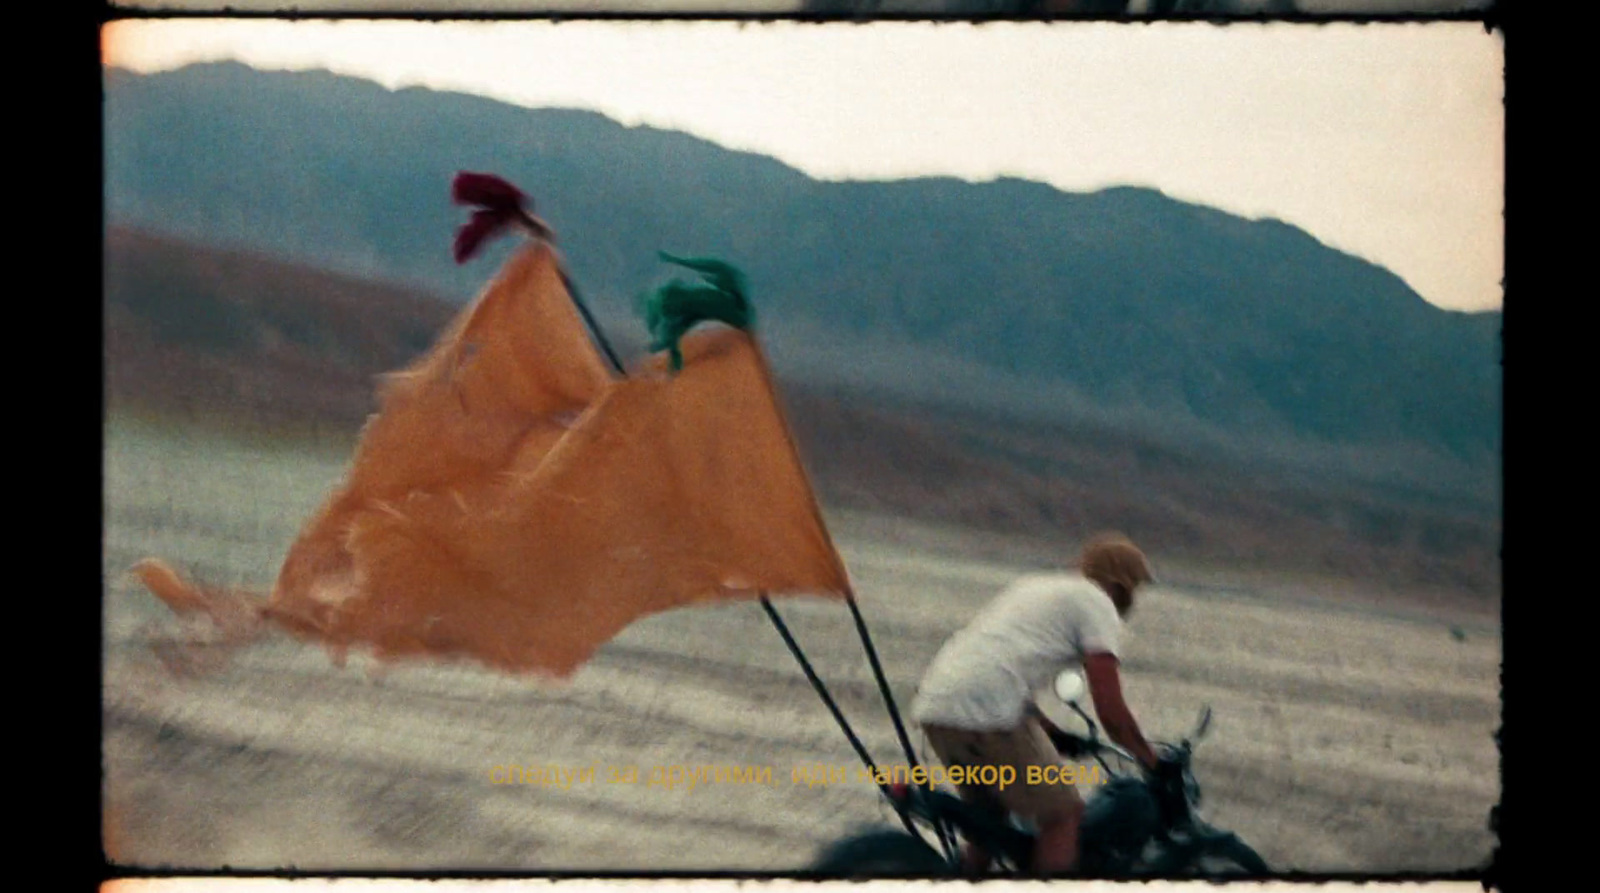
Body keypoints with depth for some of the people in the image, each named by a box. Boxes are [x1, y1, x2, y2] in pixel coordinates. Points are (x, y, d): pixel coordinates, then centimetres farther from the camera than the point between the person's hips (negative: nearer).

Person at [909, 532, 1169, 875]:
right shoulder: (1097, 603, 6)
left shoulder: (1034, 584, 29)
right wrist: (1155, 765, 11)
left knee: (988, 809, 26)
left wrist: (1059, 736, 39)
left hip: (931, 705, 8)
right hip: (988, 715, -8)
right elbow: (1111, 712, -2)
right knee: (1062, 814, 4)